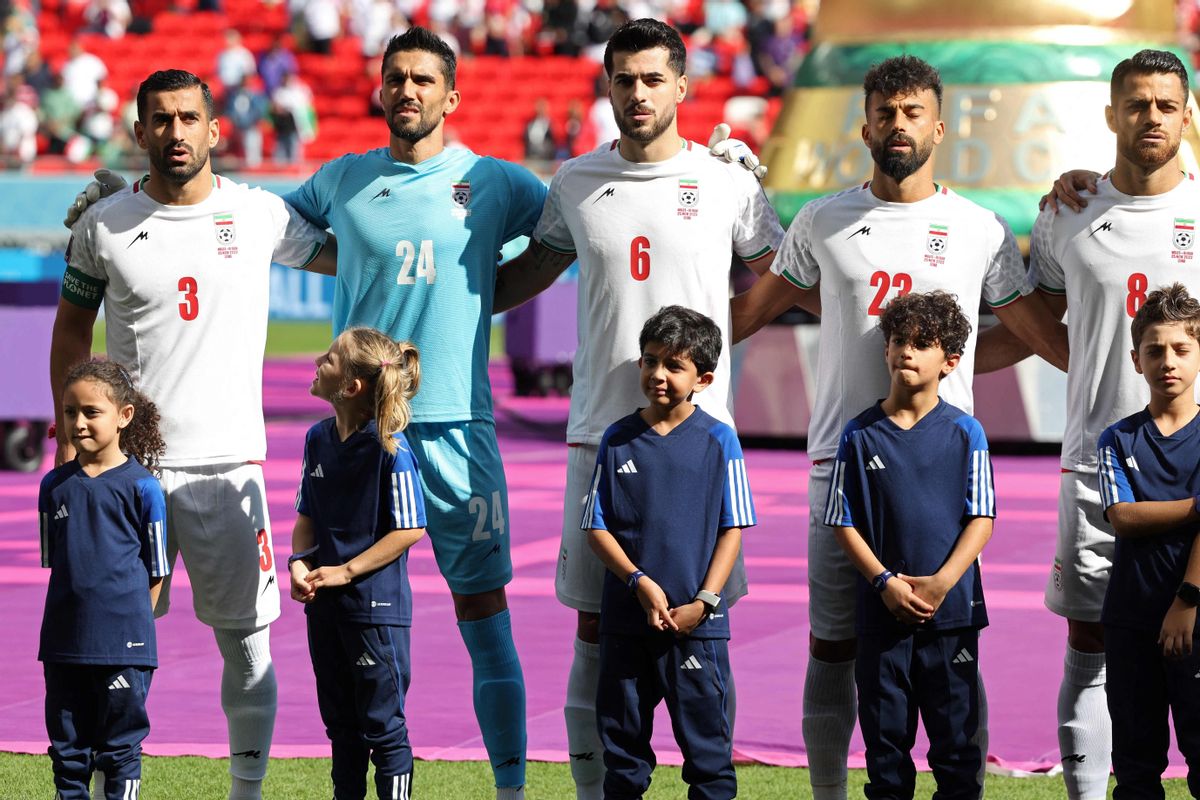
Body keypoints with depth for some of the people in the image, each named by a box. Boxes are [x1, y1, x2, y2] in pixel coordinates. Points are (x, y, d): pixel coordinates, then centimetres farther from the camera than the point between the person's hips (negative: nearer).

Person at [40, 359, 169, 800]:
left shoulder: (141, 486, -6)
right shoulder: (54, 485, 6)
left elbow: (155, 571, -1)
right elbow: (53, 562, 14)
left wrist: (129, 624, -2)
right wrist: (78, 614, 7)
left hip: (123, 647, -4)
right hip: (64, 644, 4)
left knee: (120, 749, 3)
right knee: (67, 748, 11)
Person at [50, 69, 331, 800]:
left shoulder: (262, 215, 2)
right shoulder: (105, 226, 3)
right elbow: (72, 329, 13)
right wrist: (70, 435, 7)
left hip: (229, 459, 0)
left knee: (247, 639, 1)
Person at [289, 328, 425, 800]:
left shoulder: (390, 449, -16)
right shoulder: (319, 439, 6)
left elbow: (410, 530, -15)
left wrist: (345, 571, -16)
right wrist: (299, 563, -5)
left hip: (376, 605, -7)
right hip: (324, 604, 7)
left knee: (382, 724, 0)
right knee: (340, 721, 16)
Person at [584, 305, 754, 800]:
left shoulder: (718, 441, -1)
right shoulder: (618, 440, 3)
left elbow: (732, 530, -1)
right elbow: (596, 527, 2)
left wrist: (703, 602, -11)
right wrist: (640, 583, -12)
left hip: (696, 621, -2)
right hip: (626, 617, 2)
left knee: (705, 736, 1)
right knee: (622, 735, 10)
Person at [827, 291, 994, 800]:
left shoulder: (964, 433, 1)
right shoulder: (860, 434, 3)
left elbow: (981, 519, -1)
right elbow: (844, 523, 3)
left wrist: (943, 581, -13)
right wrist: (885, 582, -10)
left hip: (951, 609, -1)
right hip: (881, 610, 1)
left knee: (956, 735, 2)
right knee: (885, 736, 6)